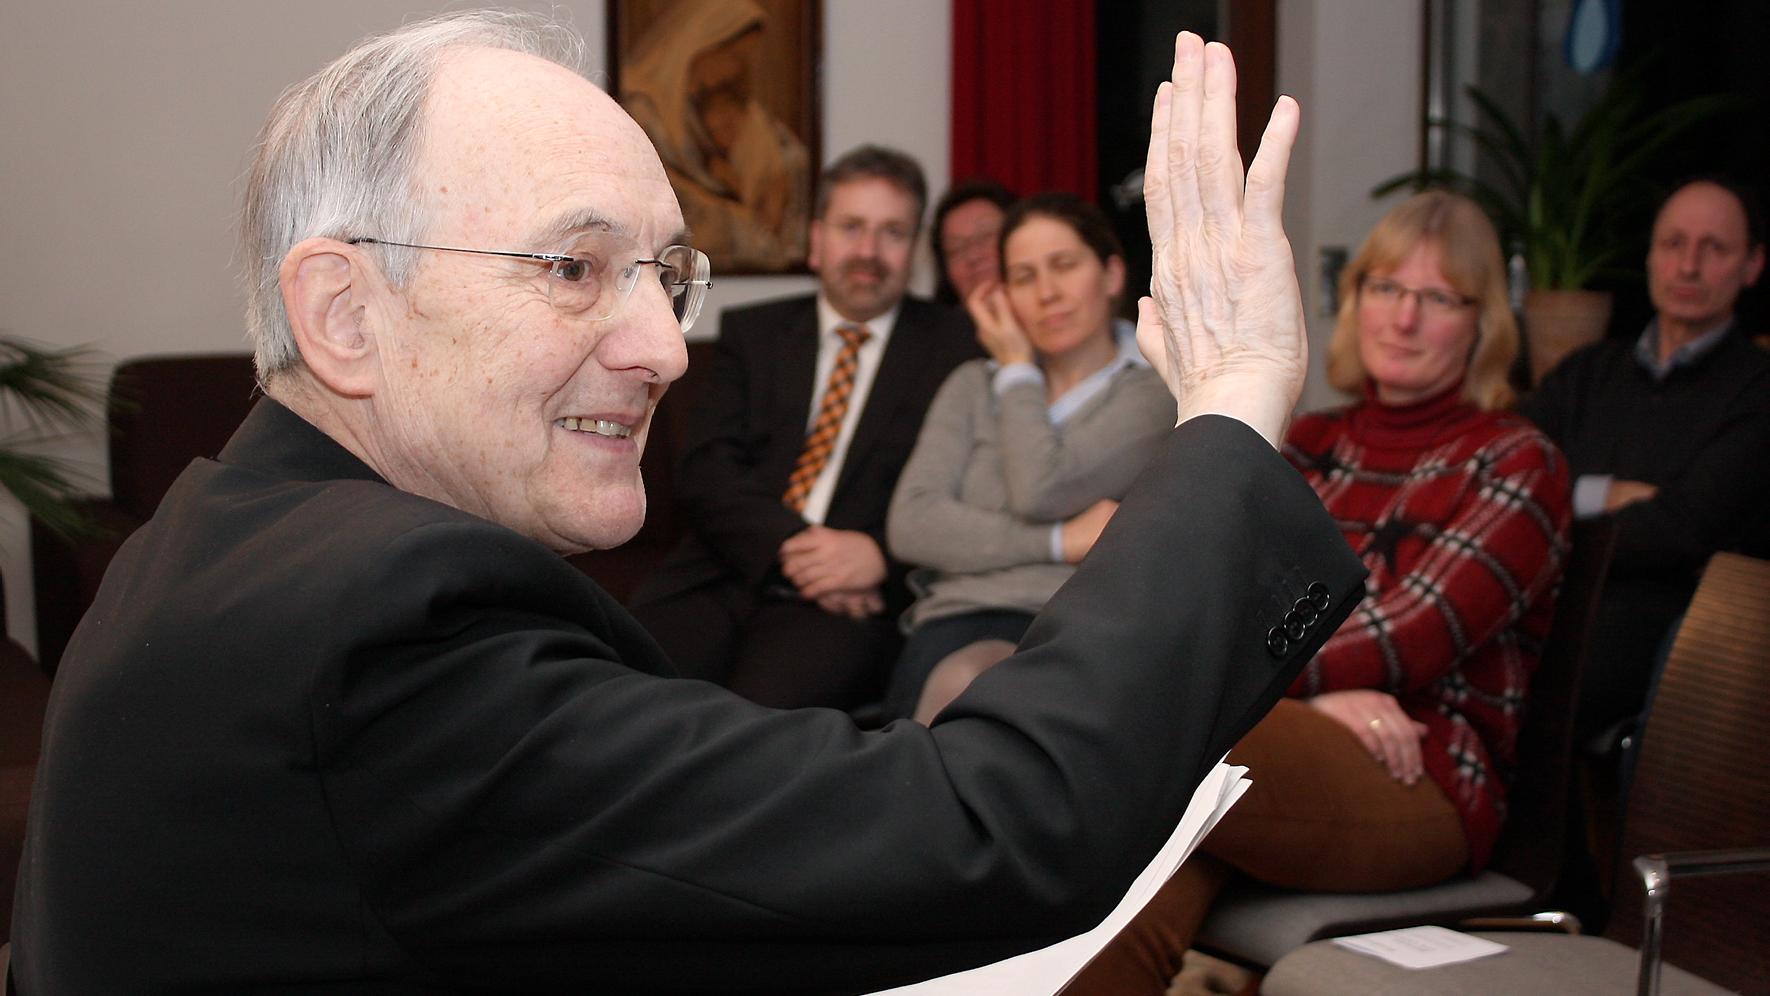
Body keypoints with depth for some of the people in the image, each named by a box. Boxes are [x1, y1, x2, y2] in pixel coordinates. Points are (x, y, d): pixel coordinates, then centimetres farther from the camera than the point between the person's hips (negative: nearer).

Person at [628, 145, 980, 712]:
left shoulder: (955, 350, 11)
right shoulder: (750, 333, 18)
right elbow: (705, 473, 6)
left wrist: (882, 554, -16)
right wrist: (789, 546, -12)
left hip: (854, 601, -2)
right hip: (729, 574, 3)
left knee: (763, 704, -33)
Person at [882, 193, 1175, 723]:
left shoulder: (1157, 389, 8)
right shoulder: (973, 386, 21)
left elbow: (1041, 490, -9)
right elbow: (910, 525, 6)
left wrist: (1017, 368, 8)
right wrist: (1062, 542, -4)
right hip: (966, 620, 3)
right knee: (964, 684, -37)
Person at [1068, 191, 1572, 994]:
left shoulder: (1516, 463, 5)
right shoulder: (1310, 444, 21)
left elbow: (1415, 634, -9)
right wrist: (1313, 692, -13)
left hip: (1426, 785, -4)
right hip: (1279, 747, 4)